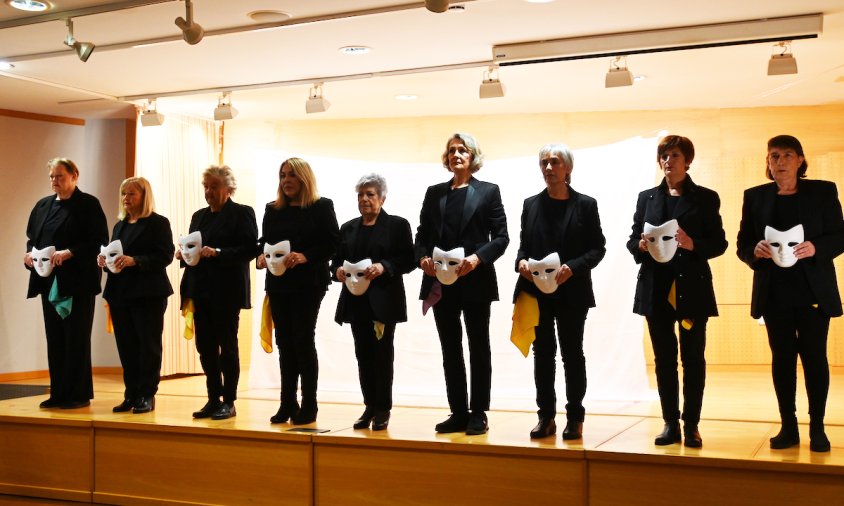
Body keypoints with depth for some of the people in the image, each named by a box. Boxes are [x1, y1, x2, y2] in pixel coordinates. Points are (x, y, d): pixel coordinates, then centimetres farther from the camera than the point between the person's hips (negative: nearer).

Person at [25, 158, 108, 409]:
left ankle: (79, 394, 6)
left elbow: (99, 240, -12)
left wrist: (69, 253, -21)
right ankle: (59, 393, 15)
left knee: (76, 339, -1)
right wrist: (29, 254, -2)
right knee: (54, 339, 8)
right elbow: (31, 237, 19)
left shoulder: (88, 204, -3)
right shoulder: (42, 205, 16)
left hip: (77, 282, -6)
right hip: (48, 281, 6)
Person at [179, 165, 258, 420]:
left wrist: (217, 253, -21)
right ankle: (213, 399, 15)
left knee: (227, 346, -1)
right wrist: (183, 254, -2)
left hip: (227, 292, -6)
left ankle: (228, 402, 7)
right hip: (201, 290, 6)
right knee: (205, 347, 6)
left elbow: (250, 249, -12)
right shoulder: (199, 216, 18)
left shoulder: (242, 213, -3)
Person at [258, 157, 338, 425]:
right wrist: (262, 256, -8)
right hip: (278, 283, 5)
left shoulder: (322, 207, -1)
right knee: (284, 342, 7)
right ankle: (287, 405, 14)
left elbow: (331, 243, -9)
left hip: (308, 282, -5)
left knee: (303, 340, -5)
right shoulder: (273, 210, 14)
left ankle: (309, 406, 4)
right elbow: (264, 240, 13)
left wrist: (305, 257, -21)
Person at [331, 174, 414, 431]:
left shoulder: (397, 225, 2)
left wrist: (384, 267, -20)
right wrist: (337, 270, -5)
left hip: (384, 300, -4)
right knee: (363, 354, 5)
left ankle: (383, 409, 5)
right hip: (356, 300, 4)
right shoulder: (348, 228, 16)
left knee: (382, 354, -2)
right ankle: (370, 406, 12)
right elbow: (337, 259, 16)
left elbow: (408, 260, -5)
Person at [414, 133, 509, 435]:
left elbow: (501, 237, -2)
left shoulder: (488, 192, 4)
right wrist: (423, 258, -8)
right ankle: (458, 413, 14)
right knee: (450, 350, 7)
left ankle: (478, 414, 9)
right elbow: (421, 235, 11)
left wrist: (477, 258, -18)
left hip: (475, 282, -4)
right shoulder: (434, 193, 14)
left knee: (478, 348, 3)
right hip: (441, 283, 4)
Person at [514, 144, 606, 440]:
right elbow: (524, 244, 13)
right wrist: (521, 262, -9)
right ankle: (546, 417, 13)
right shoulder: (531, 204, 11)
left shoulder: (585, 205, 2)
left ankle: (575, 418, 11)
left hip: (571, 292, -3)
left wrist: (573, 267, -17)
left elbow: (597, 247, -2)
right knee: (543, 353, 6)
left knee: (572, 353, 3)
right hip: (537, 291, 3)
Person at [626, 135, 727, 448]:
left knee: (693, 357, 1)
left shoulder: (705, 198, 4)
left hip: (692, 288, -2)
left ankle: (691, 425, 9)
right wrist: (641, 245, -12)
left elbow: (719, 243, 0)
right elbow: (632, 239, 11)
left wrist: (692, 244, -18)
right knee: (664, 358, 5)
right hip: (655, 289, 2)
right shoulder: (647, 198, 12)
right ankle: (670, 424, 12)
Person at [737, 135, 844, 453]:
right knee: (782, 357, 5)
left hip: (813, 290, -2)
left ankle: (817, 429, 9)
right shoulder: (755, 197, 8)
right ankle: (788, 427, 12)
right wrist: (755, 250, -16)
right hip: (774, 292, 2)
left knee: (814, 357, 0)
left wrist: (815, 247, -19)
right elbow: (742, 244, 7)